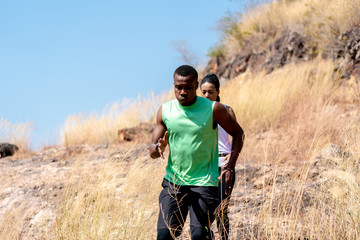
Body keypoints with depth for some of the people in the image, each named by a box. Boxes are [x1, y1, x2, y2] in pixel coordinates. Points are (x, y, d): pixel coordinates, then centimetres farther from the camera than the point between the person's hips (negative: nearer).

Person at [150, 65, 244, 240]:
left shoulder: (213, 109, -5)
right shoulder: (165, 111, 1)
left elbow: (238, 133, 8)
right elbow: (152, 150, 6)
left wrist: (229, 168, -2)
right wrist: (158, 148, -20)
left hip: (204, 183, -3)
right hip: (173, 182, 3)